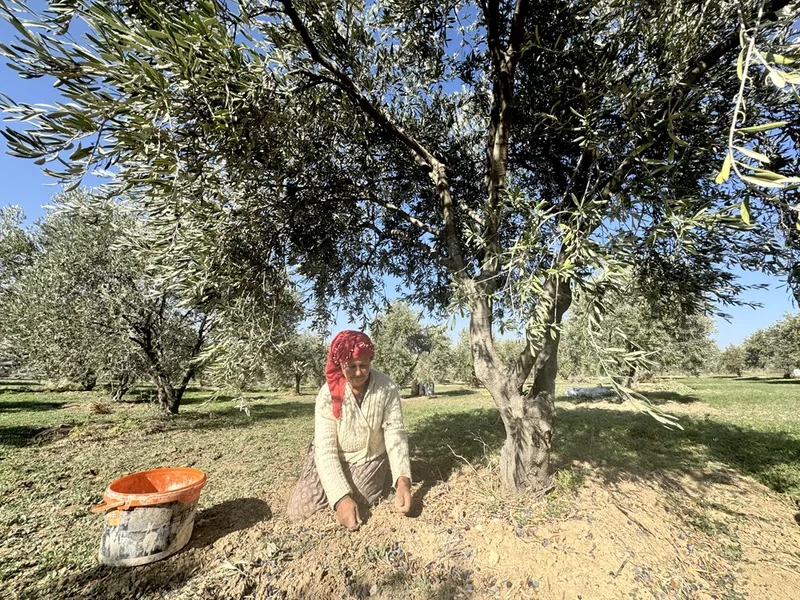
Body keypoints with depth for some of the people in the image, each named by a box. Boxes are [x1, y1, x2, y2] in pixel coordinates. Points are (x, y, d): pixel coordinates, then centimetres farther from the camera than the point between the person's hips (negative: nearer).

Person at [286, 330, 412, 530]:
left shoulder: (388, 388, -23)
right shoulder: (328, 394, -24)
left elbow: (395, 435, -20)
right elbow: (325, 450, -25)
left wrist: (403, 480, -35)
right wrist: (341, 498, -37)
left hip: (369, 459, 0)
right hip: (331, 459, 0)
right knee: (299, 513, -3)